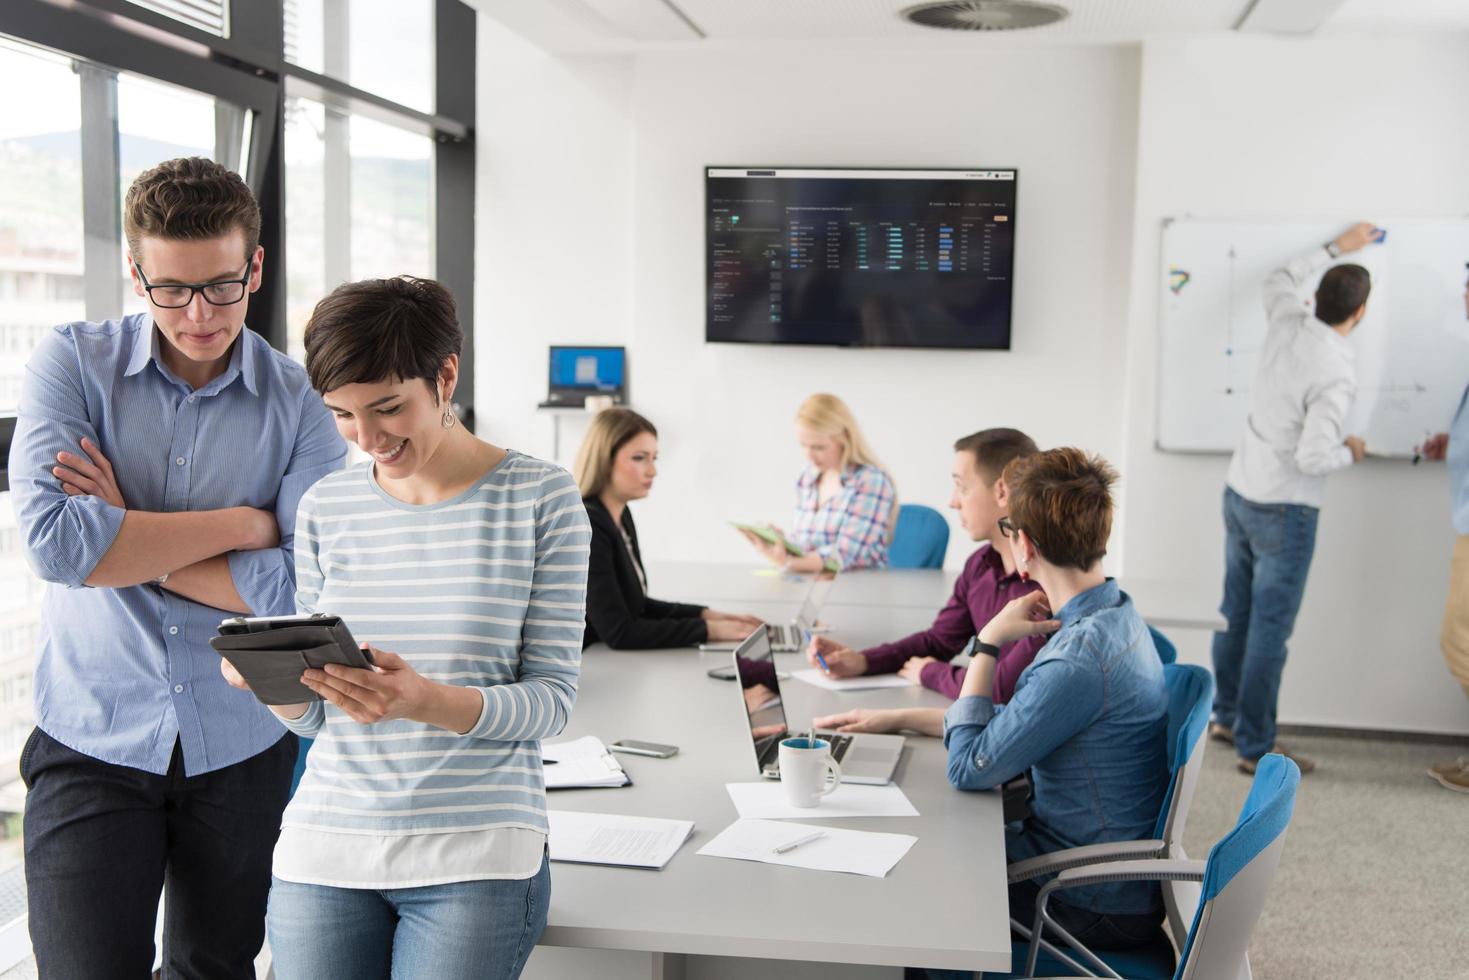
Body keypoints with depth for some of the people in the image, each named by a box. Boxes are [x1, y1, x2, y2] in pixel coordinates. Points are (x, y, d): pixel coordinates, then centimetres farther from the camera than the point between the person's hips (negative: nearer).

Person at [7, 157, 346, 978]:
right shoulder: (73, 364, -4)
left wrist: (125, 538, -14)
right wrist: (239, 523, -14)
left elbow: (305, 588, -16)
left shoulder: (301, 403, -5)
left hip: (243, 750, 1)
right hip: (93, 743, -1)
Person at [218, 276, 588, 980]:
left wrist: (426, 700, -24)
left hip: (476, 858, -3)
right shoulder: (326, 507, 7)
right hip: (325, 849, 3)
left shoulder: (540, 499, -4)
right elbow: (311, 715, 11)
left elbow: (551, 698, -7)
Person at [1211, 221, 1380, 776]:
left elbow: (1281, 280, 21)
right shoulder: (1336, 376, -22)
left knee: (1236, 614, 17)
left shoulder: (1287, 327, -2)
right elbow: (1312, 457, -25)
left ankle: (1226, 716, 31)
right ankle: (1254, 746, 7)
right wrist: (1351, 454, -5)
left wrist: (1337, 247, 28)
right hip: (1284, 512, -8)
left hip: (1239, 495, 8)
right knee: (1270, 632, -1)